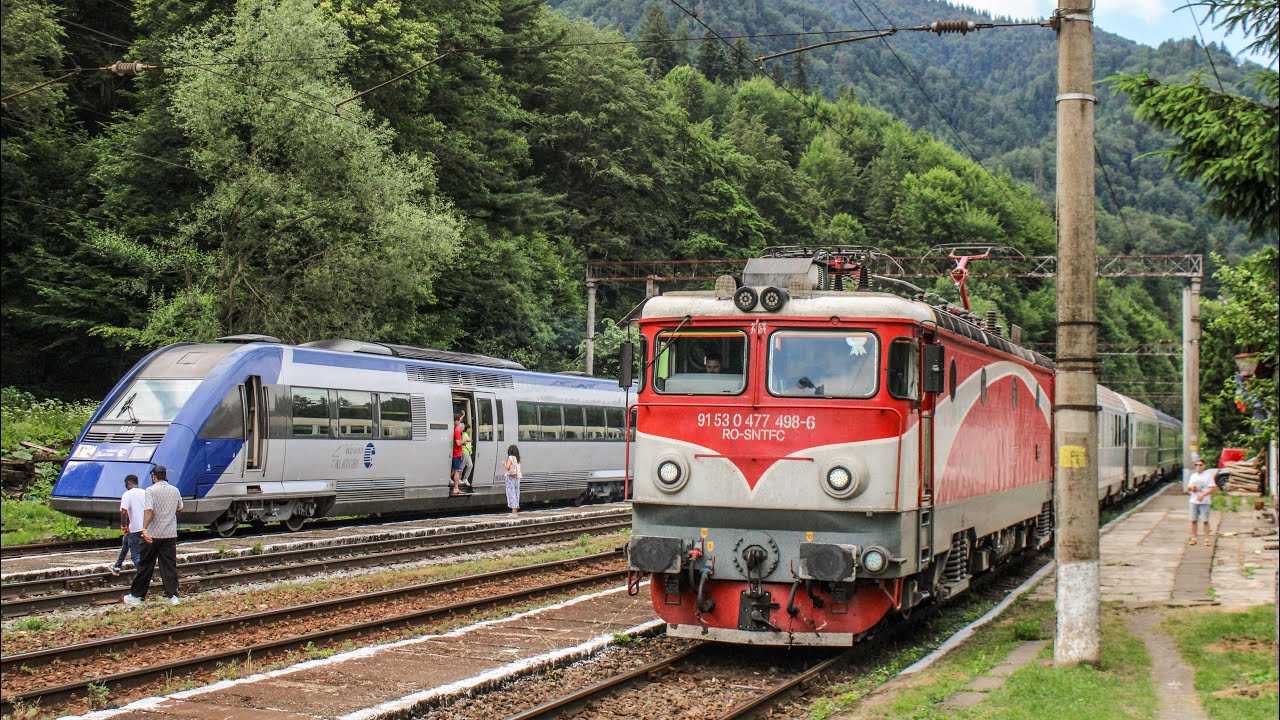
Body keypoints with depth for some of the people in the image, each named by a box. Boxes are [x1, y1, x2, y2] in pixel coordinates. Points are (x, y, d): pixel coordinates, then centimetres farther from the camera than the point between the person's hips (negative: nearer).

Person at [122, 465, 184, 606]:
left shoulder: (151, 490, -8)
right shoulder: (175, 491, 7)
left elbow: (149, 510, -21)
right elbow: (179, 509, 20)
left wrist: (144, 528, -29)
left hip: (153, 535, -3)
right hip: (171, 535, 3)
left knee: (145, 566, 5)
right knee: (169, 565, 5)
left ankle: (136, 596, 12)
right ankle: (172, 596, -1)